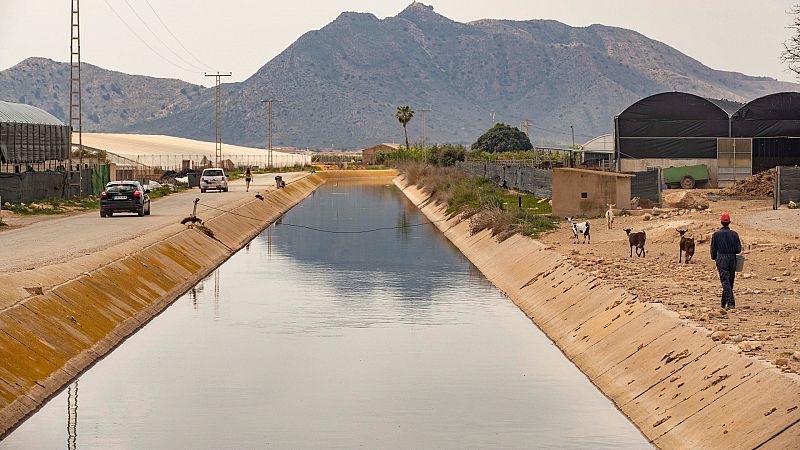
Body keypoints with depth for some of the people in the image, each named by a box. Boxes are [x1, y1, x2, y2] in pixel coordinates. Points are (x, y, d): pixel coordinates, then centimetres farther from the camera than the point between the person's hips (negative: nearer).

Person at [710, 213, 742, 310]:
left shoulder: (716, 234, -2)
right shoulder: (734, 234, 0)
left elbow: (713, 249, 3)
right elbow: (738, 249, -1)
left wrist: (715, 258, 20)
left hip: (721, 260, -2)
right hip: (732, 260, 2)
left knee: (725, 281, -8)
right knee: (730, 281, 13)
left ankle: (730, 302, -22)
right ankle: (724, 302, 22)